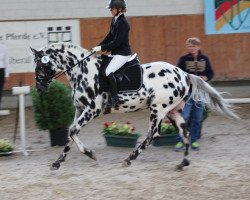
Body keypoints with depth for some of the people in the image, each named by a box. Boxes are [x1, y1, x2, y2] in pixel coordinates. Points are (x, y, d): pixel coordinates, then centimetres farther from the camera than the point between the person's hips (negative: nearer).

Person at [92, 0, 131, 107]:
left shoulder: (123, 23, -19)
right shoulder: (115, 20, 9)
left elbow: (116, 42, -22)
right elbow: (109, 36, 15)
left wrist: (101, 48, -18)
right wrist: (98, 46, 5)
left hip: (122, 54, -11)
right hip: (115, 53, 11)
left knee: (108, 72, -26)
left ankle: (114, 98, -21)